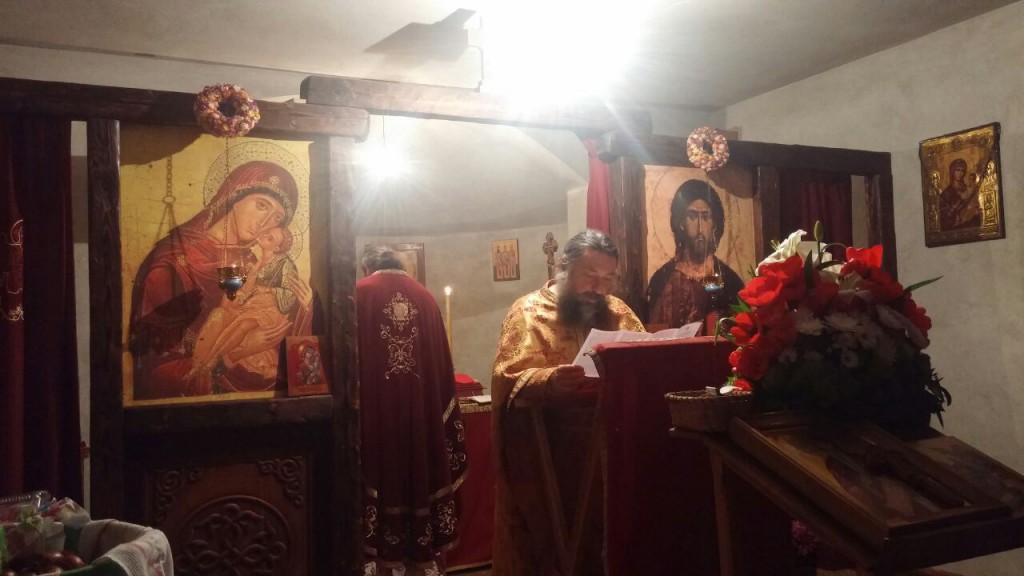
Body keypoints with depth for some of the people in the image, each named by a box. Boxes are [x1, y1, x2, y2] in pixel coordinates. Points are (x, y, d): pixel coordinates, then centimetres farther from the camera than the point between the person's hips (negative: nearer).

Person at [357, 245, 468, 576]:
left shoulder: (360, 294, -1)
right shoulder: (425, 297, 7)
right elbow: (440, 360, 9)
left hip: (375, 406, -2)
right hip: (421, 406, 3)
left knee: (380, 472, 5)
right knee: (419, 471, 9)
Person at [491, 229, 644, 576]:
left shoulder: (618, 313, 13)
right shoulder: (530, 311, -2)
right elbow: (506, 378, -13)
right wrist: (550, 381, -34)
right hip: (544, 455, -4)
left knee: (598, 538, 6)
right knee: (544, 543, 0)